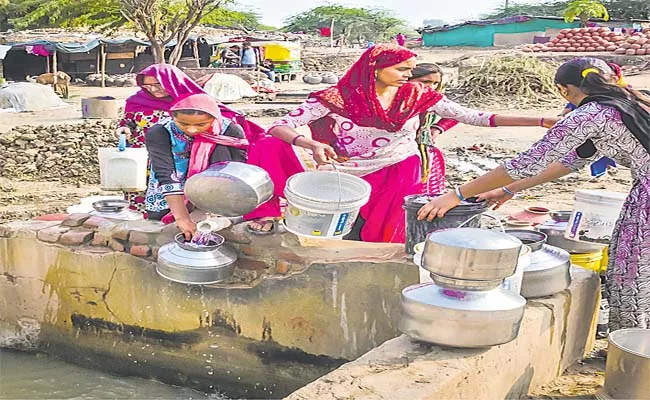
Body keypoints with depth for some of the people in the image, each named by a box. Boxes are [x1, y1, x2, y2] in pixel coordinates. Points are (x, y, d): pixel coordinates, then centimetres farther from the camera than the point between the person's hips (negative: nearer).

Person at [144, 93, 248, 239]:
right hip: (169, 198, 1)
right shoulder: (158, 134, -20)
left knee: (221, 148, -21)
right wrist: (182, 217, -37)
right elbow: (167, 177, -28)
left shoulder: (231, 131, -17)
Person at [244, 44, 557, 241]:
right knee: (270, 147, -18)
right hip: (340, 173, -2)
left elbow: (472, 117, -4)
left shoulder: (416, 96, -1)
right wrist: (312, 145, -36)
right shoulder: (336, 97, -10)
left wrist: (543, 121, -11)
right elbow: (280, 127, -13)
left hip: (393, 180, 2)